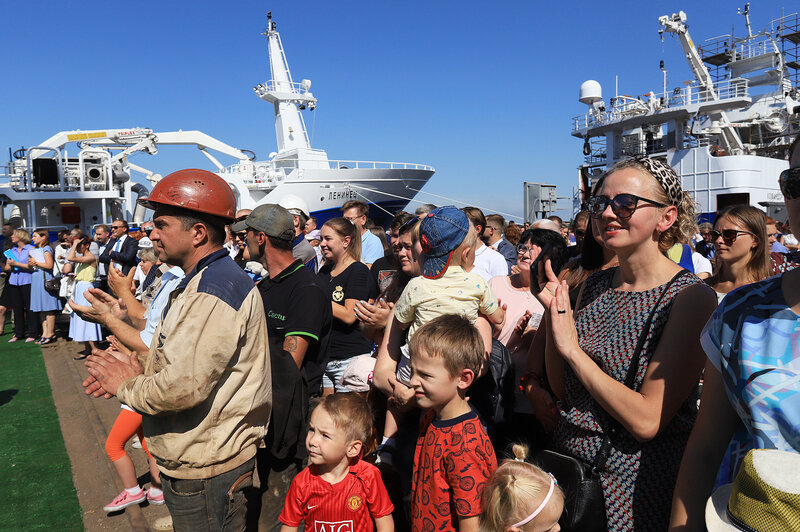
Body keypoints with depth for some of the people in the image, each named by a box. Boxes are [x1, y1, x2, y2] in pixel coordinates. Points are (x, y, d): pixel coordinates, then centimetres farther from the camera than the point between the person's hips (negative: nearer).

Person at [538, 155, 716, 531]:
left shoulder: (691, 298, -18)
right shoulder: (595, 285, 1)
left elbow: (647, 421, -23)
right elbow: (561, 388, 3)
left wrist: (572, 348, -21)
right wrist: (553, 318, -11)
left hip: (634, 491, -5)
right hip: (568, 466, 6)